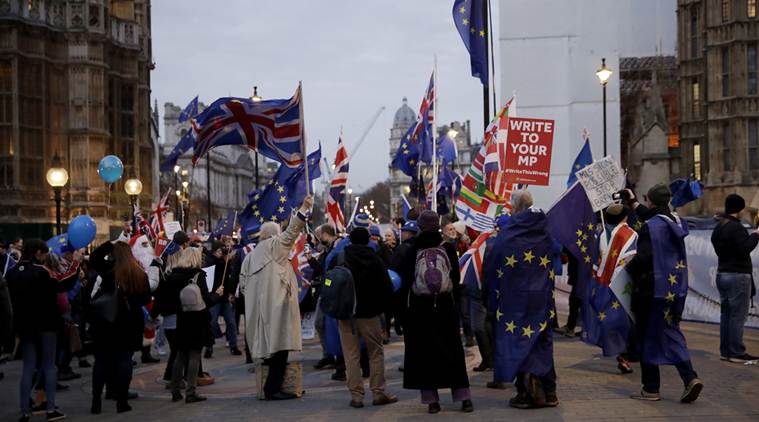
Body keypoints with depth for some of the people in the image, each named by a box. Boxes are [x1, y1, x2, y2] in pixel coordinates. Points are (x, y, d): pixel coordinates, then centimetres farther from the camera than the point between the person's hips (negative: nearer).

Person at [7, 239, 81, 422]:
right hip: (45, 325, -5)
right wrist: (75, 263, -3)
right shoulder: (41, 271, -15)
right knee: (49, 366, 4)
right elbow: (64, 284, -10)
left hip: (24, 325, 5)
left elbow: (15, 298, 11)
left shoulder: (12, 273, 4)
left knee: (28, 368, 8)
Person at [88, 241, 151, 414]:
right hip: (129, 321, 1)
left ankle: (96, 402, 8)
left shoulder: (109, 269, -8)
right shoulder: (140, 273, -3)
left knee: (101, 360, 8)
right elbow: (146, 298, 5)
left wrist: (110, 244, 8)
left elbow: (93, 257, 7)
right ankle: (122, 402, 5)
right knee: (124, 360, 6)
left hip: (105, 319, 0)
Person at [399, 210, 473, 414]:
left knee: (424, 351, 5)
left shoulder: (412, 252, -7)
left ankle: (431, 399, 3)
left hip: (419, 308, -1)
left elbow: (405, 282, -2)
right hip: (446, 306, 1)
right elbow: (456, 279, 3)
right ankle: (463, 396, 5)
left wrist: (406, 306, 11)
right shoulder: (448, 249, -3)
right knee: (453, 350, 8)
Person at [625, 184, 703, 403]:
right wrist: (634, 202, 41)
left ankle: (651, 389, 9)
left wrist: (628, 268, -4)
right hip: (677, 287, 7)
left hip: (653, 288, -7)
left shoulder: (650, 227, -17)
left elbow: (644, 257, -24)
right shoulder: (677, 222, 9)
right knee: (670, 331, 14)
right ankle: (690, 378, -2)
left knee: (648, 337, 3)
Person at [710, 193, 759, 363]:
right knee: (738, 315, -5)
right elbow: (744, 249, -22)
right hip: (737, 275, -9)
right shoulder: (736, 227, -16)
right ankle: (736, 353, -4)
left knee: (726, 314, 12)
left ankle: (725, 351, 15)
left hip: (722, 273, 9)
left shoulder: (718, 228, 13)